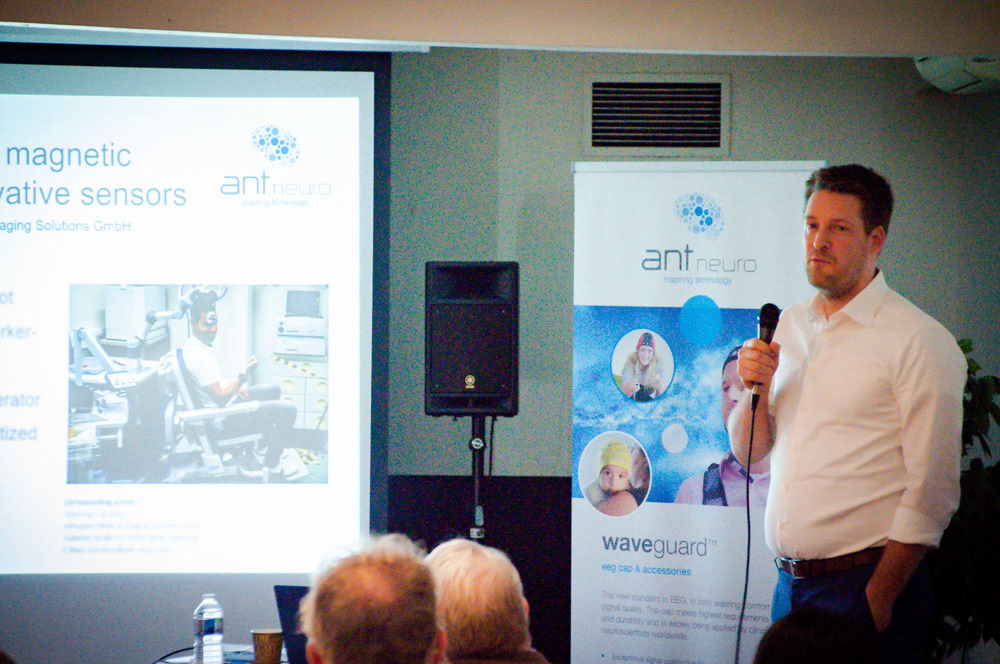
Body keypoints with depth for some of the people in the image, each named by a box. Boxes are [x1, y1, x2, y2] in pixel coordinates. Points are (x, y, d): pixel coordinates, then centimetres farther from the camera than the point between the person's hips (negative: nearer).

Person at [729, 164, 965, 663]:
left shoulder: (919, 340, -9)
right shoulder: (790, 326, 13)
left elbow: (932, 490, -12)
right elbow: (747, 450, 17)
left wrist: (880, 596, -15)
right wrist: (754, 388, -3)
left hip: (864, 584, -6)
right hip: (790, 585, 6)